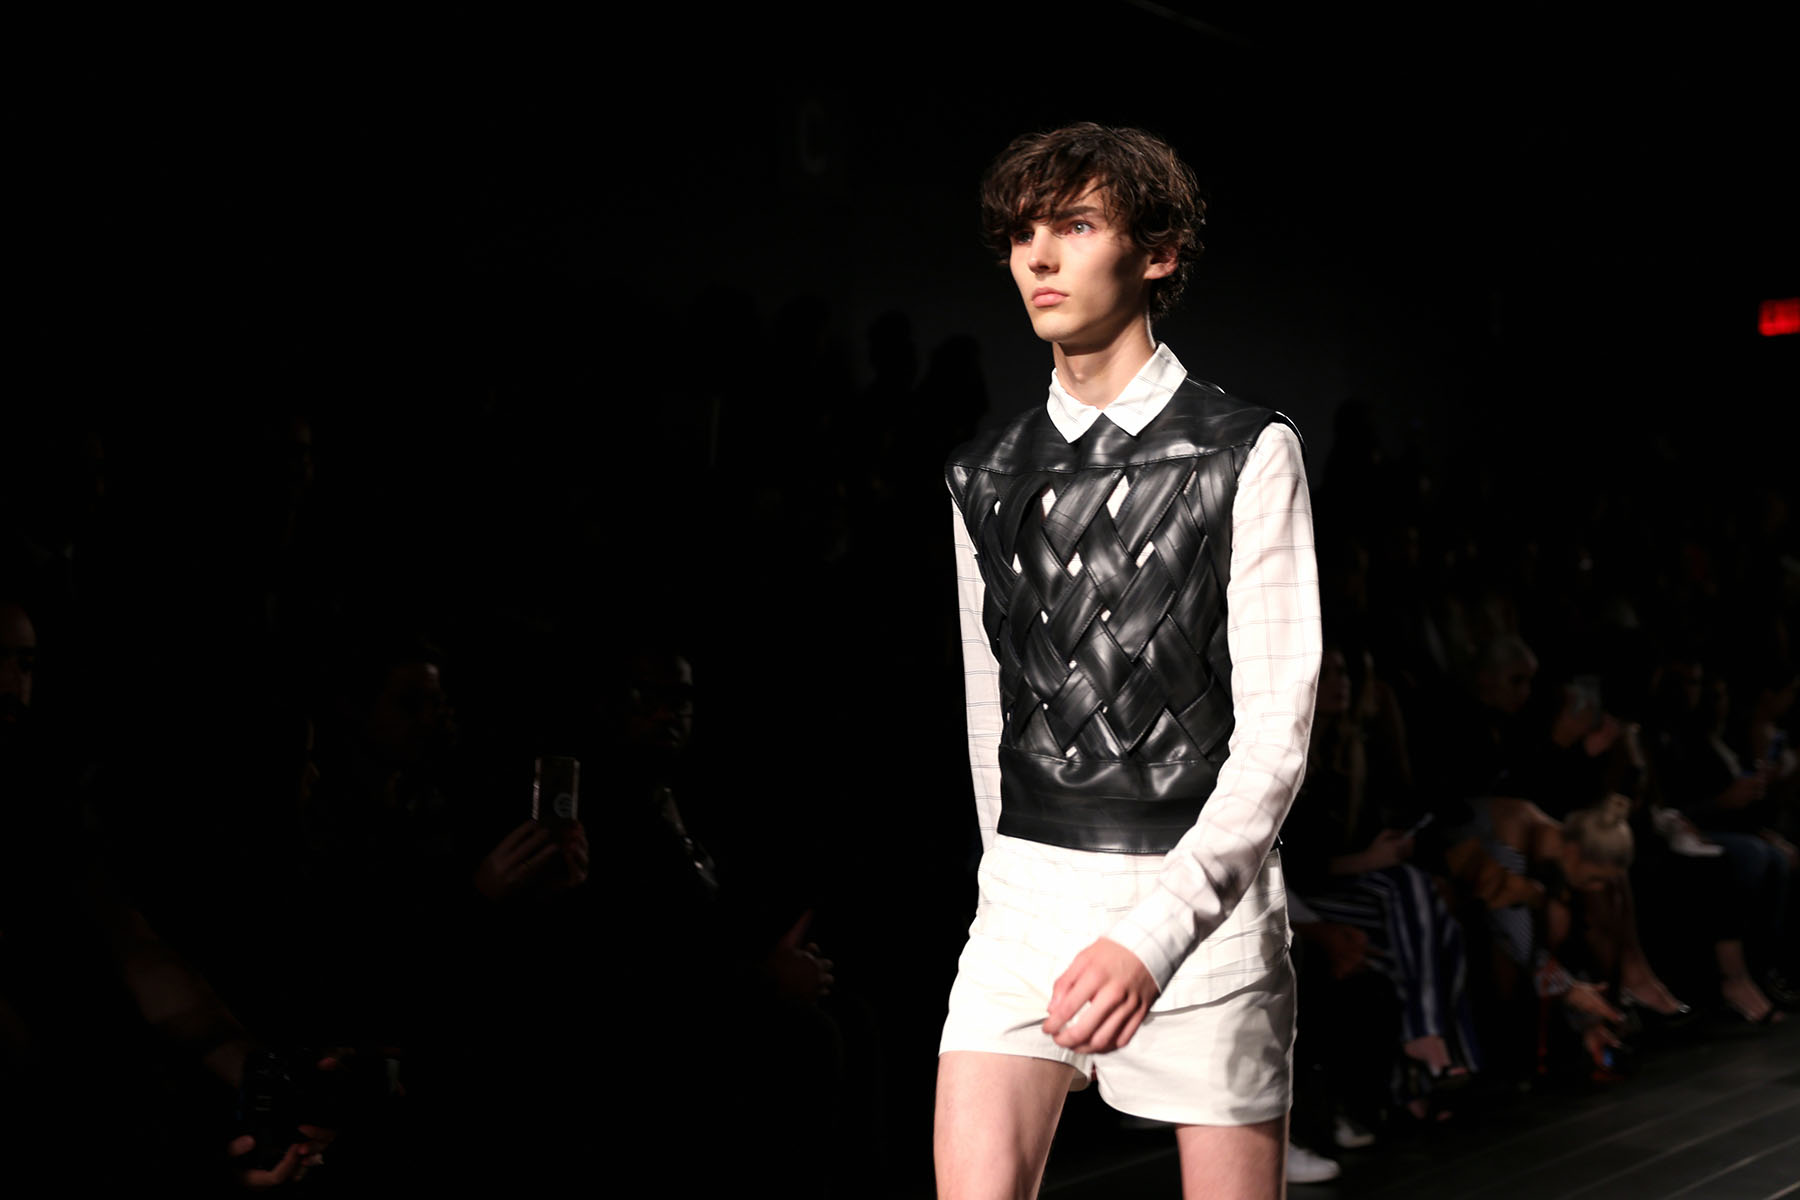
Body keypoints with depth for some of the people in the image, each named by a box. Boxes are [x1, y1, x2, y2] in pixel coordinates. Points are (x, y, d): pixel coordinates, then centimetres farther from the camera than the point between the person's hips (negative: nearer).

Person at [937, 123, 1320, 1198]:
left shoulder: (1248, 453, -4)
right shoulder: (984, 476, 10)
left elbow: (1277, 726, -11)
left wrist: (1156, 931, -20)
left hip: (1203, 888, -3)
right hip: (1027, 882, 3)